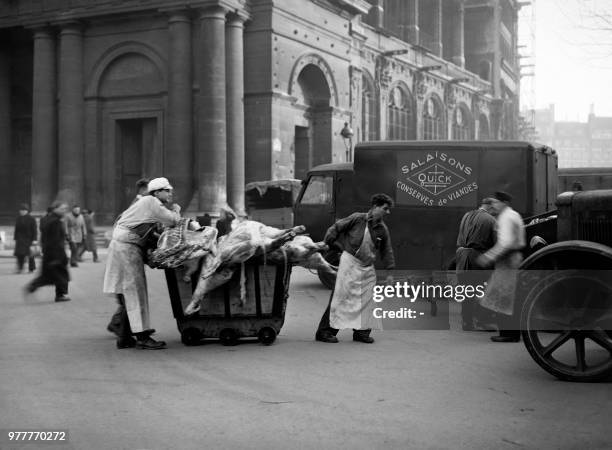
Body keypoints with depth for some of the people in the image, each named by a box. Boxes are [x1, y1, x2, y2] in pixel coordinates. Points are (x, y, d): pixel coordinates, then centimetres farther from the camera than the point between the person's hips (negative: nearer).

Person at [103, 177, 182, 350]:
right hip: (126, 246, -10)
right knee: (134, 291, -10)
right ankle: (142, 337, -10)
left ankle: (124, 337, 12)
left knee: (128, 294, 10)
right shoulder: (152, 203, -10)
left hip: (123, 246, 10)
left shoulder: (145, 202, 20)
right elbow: (173, 220, -12)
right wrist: (176, 210, 7)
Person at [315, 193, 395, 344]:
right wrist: (327, 244, -2)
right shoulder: (357, 219, -8)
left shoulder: (382, 229, 6)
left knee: (366, 300, 7)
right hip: (350, 262, -5)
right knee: (340, 297, -6)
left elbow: (386, 251, 15)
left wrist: (390, 272, 14)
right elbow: (335, 228, -1)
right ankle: (325, 331, -2)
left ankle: (361, 331, 20)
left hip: (368, 268, 5)